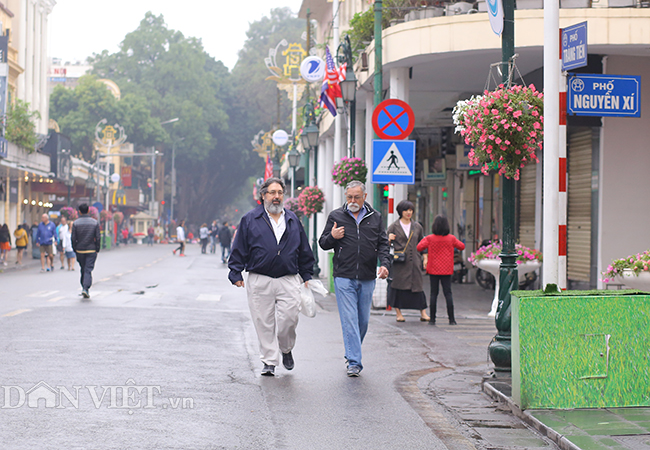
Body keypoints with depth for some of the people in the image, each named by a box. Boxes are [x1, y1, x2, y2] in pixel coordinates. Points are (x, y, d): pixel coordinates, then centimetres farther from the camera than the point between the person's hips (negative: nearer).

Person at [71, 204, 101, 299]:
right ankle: (86, 288, -18)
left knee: (83, 270, 15)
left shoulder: (76, 223, -3)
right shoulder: (95, 223, -3)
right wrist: (97, 250, 5)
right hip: (91, 250, -1)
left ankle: (84, 288, 23)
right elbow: (98, 238, -4)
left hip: (80, 251, 1)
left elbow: (73, 238, -4)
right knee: (88, 270, -3)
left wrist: (75, 250, 7)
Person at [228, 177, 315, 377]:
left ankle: (286, 349, 22)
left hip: (288, 280, 1)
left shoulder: (293, 220, 14)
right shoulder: (250, 220, 6)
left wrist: (307, 276, 16)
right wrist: (236, 274, -1)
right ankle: (269, 361, 11)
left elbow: (304, 252, 19)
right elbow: (239, 250, 6)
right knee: (264, 323, 0)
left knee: (289, 319, -6)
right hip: (259, 281, -1)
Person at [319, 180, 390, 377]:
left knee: (363, 320, 10)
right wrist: (332, 237, -12)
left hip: (367, 279, 3)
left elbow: (383, 243, 10)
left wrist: (384, 264, -6)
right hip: (344, 278, -3)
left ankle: (352, 353, 29)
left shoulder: (375, 217, 10)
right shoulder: (336, 216, 5)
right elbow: (323, 243, 10)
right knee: (349, 319, -10)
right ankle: (354, 362, -10)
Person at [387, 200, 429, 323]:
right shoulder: (394, 226, 5)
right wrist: (389, 239, -16)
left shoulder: (417, 227, 13)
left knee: (418, 285, -2)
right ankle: (398, 313, 5)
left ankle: (423, 313, 1)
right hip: (399, 262, -2)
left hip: (414, 261, 2)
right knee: (398, 285, -4)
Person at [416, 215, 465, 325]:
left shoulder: (430, 238, -8)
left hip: (433, 270, -1)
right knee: (448, 293, 3)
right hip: (447, 270, 1)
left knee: (434, 293, 4)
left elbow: (419, 248, -7)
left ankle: (432, 319, 3)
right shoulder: (451, 238, -3)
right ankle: (451, 319, 0)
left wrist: (423, 240, 11)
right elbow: (462, 246, 9)